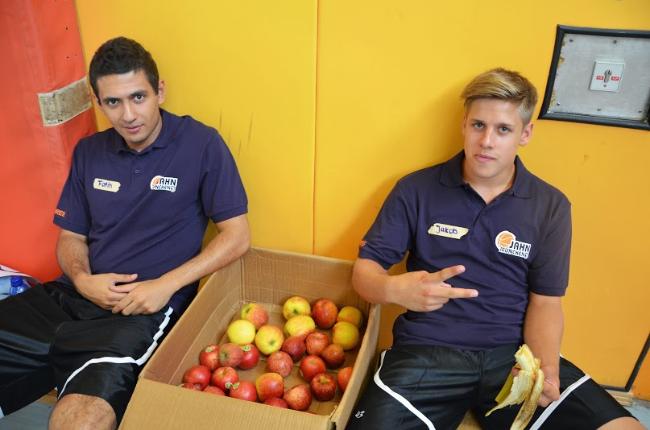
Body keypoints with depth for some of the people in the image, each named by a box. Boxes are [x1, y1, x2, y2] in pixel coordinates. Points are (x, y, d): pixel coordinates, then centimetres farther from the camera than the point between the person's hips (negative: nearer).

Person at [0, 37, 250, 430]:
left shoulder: (201, 144, -4)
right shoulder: (88, 153, 13)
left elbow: (237, 236, -6)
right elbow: (71, 237, 19)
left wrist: (166, 285, -15)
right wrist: (82, 280, -4)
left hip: (147, 307, -5)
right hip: (76, 296, 6)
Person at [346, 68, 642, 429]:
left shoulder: (551, 207, 6)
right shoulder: (416, 190, 0)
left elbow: (545, 301, 6)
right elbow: (364, 268, 1)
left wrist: (546, 369, -14)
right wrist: (395, 289, -23)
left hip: (514, 353, 2)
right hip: (427, 351, -1)